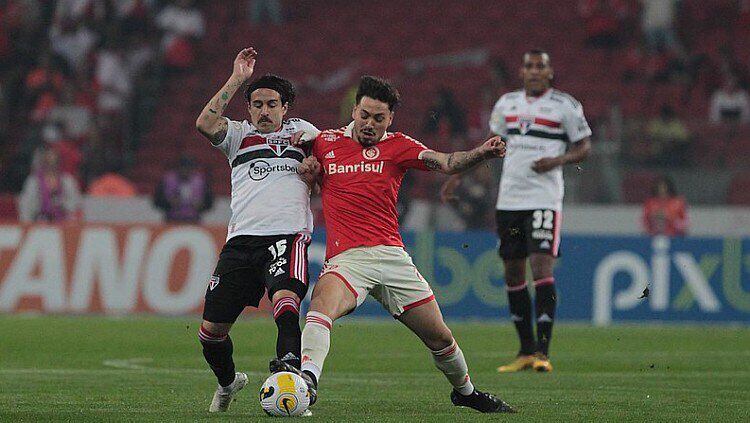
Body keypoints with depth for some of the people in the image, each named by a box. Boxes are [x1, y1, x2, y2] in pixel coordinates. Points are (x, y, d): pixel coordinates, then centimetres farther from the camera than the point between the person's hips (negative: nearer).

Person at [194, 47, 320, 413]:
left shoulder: (301, 131, 22)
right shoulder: (239, 135, 18)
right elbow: (205, 124, 1)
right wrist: (236, 80, -1)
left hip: (288, 235, -2)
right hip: (242, 241, 2)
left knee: (285, 299, -33)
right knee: (211, 330, 3)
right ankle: (228, 382, 31)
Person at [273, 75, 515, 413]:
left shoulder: (396, 146, 7)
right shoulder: (325, 142, 10)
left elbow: (446, 163, -5)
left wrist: (483, 153, -24)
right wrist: (306, 165, 3)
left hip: (391, 255, 2)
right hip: (345, 258, -1)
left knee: (440, 338, 7)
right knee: (322, 306, -35)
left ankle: (465, 391, 32)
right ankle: (307, 379, -52)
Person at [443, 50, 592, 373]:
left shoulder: (565, 106, -2)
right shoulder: (507, 103, 12)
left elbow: (584, 147, 2)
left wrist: (557, 160, -17)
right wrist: (458, 175, 19)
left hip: (544, 198, -5)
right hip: (509, 199, 5)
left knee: (542, 269, -16)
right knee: (513, 274, 7)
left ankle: (542, 351, -14)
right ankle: (526, 351, 17)